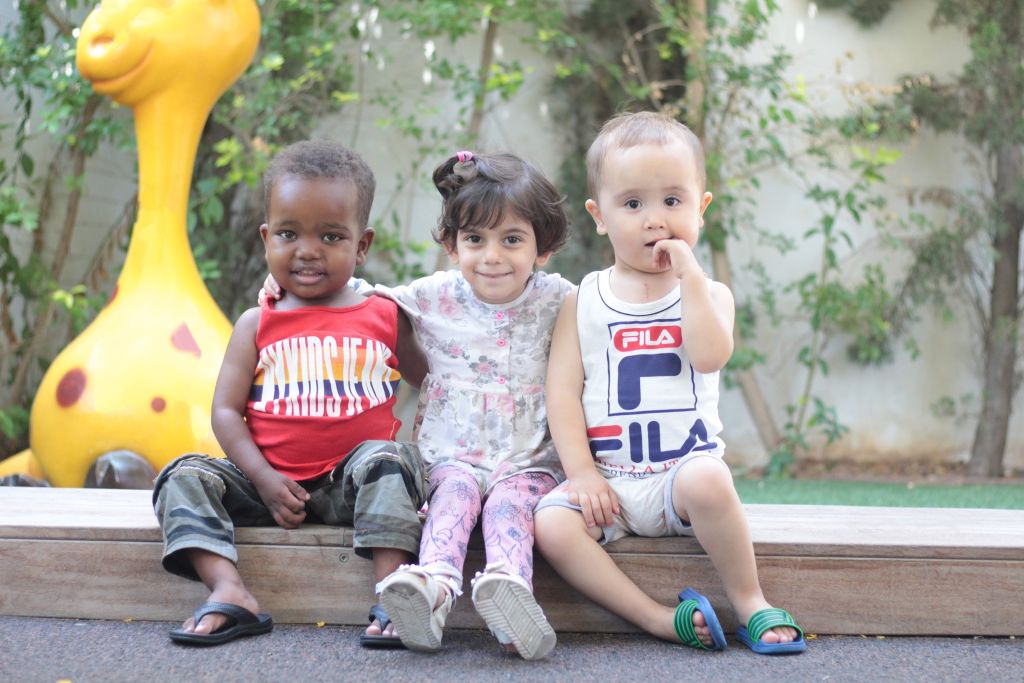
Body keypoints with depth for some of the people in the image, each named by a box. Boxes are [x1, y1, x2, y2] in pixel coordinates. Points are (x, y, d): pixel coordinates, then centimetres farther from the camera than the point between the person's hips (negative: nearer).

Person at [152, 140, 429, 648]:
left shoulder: (385, 318, 8)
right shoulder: (257, 326, 8)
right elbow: (226, 410, 3)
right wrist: (265, 479, -11)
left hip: (351, 482, -1)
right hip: (273, 482, 2)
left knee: (386, 460, -31)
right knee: (184, 476, -16)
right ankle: (229, 593, -33)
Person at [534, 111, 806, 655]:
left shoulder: (708, 294, 6)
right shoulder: (582, 303, 7)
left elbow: (710, 355, -16)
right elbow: (563, 391, 0)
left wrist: (690, 275, -15)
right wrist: (582, 474, -9)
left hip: (684, 465, -1)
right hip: (607, 478, 1)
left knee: (707, 479, -35)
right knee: (553, 524, -26)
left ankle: (750, 603, -14)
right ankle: (658, 618, -20)